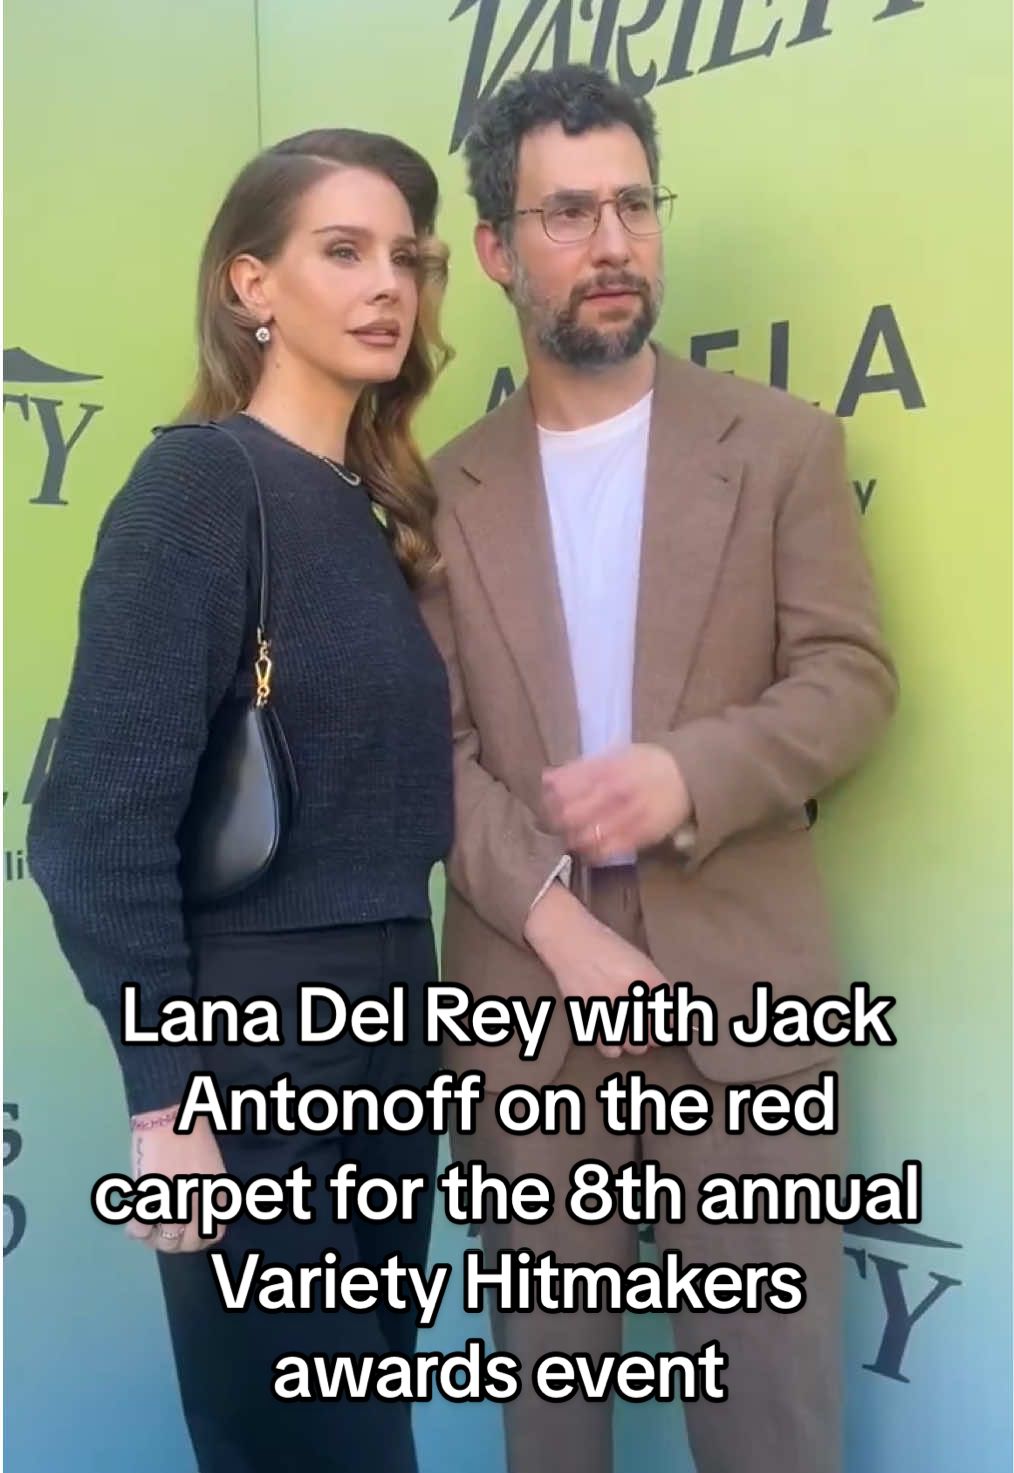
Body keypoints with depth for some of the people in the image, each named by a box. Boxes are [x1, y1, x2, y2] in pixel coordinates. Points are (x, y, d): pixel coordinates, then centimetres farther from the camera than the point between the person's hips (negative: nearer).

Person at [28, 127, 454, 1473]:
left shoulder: (381, 510, 10)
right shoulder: (199, 482, -12)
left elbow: (383, 797, 10)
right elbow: (102, 817, -18)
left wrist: (420, 1025, 4)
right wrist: (163, 1096, -18)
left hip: (388, 1044, 7)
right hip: (254, 1058, -7)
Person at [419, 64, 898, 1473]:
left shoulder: (782, 443, 5)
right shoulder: (446, 489, 6)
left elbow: (851, 678, -1)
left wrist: (688, 776, -19)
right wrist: (555, 921, -13)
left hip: (741, 987, -1)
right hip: (523, 1000, 1)